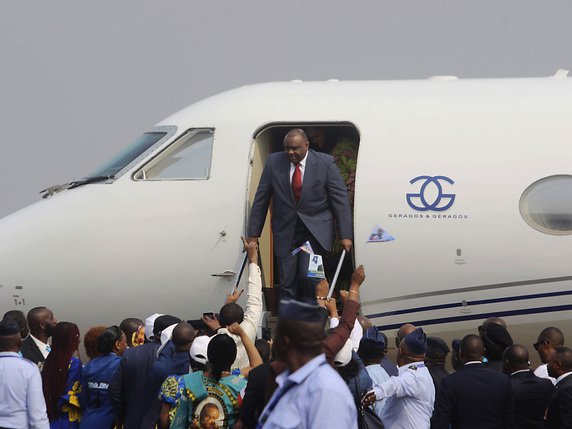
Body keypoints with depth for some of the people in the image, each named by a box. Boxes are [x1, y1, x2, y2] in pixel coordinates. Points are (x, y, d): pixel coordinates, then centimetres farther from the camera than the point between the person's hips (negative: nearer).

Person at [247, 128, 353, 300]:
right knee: (287, 283, -1)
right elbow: (261, 200, 3)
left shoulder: (325, 163, -8)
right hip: (286, 231, 2)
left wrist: (345, 235, -11)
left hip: (315, 230, -2)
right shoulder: (274, 162, -2)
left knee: (308, 276, -17)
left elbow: (340, 199, -6)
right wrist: (253, 234, 2)